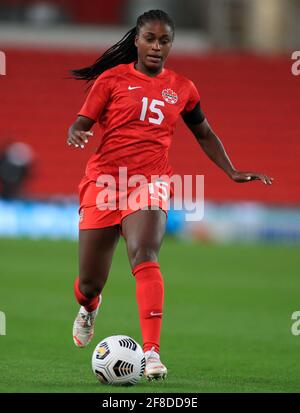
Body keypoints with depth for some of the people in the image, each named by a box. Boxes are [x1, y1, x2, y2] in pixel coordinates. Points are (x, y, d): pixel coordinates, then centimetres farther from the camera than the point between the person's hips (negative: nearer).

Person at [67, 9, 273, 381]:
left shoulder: (181, 89, 11)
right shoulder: (112, 79, 3)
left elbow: (205, 134, 24)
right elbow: (81, 124, 1)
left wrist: (233, 173, 16)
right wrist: (76, 134, -23)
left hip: (150, 182, 0)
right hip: (103, 181, 0)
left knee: (144, 256, -29)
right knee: (89, 283, 6)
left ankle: (152, 354, -34)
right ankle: (89, 306, 47)